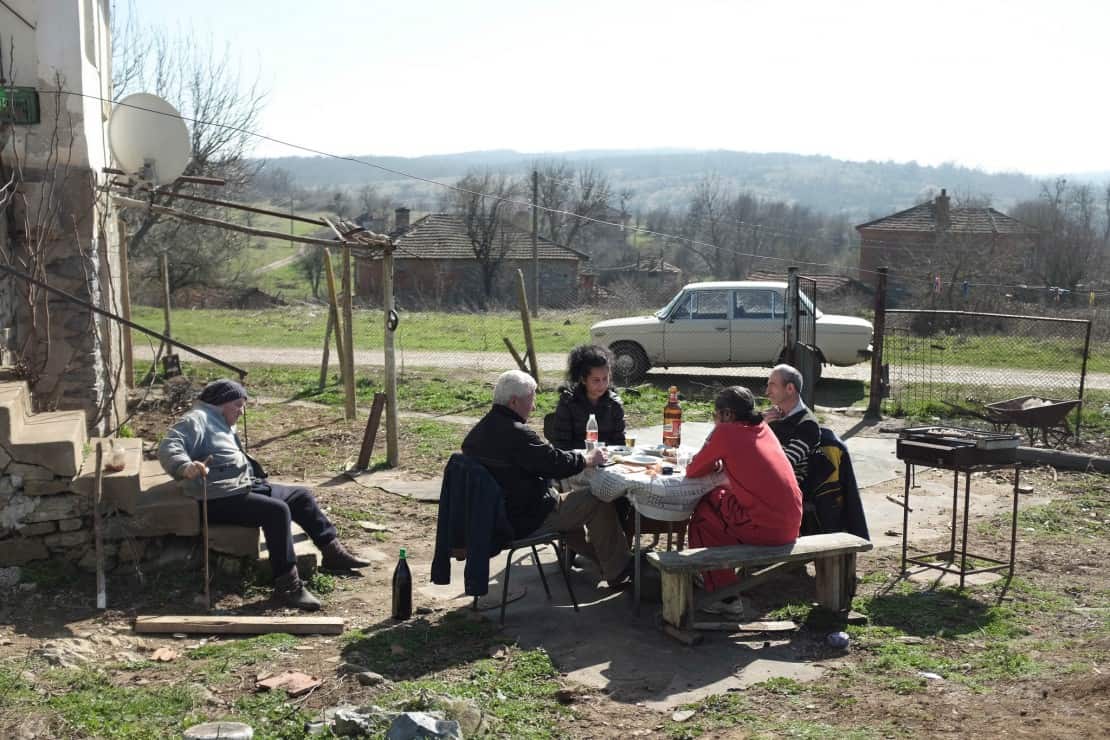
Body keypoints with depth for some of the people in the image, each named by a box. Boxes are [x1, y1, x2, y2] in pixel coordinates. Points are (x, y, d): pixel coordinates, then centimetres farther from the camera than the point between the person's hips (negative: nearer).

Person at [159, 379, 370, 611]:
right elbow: (168, 448, -25)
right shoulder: (197, 420, -8)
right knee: (277, 510, -29)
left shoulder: (224, 426, 24)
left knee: (301, 496, 10)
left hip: (247, 486, 11)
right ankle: (286, 585, -27)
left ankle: (332, 551, 14)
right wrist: (186, 467, -44)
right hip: (220, 499, -11)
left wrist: (257, 476, 22)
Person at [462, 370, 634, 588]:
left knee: (560, 498, 31)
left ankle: (595, 555, 37)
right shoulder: (516, 434, -25)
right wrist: (589, 459, -3)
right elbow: (557, 463, -20)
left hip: (495, 516, 10)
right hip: (525, 522, -10)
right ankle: (618, 573, 9)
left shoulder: (478, 431, 6)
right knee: (598, 502, -2)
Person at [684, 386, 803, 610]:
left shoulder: (726, 431, -7)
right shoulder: (762, 428, 14)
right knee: (722, 497, 24)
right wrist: (722, 463, 16)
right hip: (792, 526, 8)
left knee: (703, 513, 13)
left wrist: (713, 464, 19)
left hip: (766, 528, -7)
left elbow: (692, 471, 1)